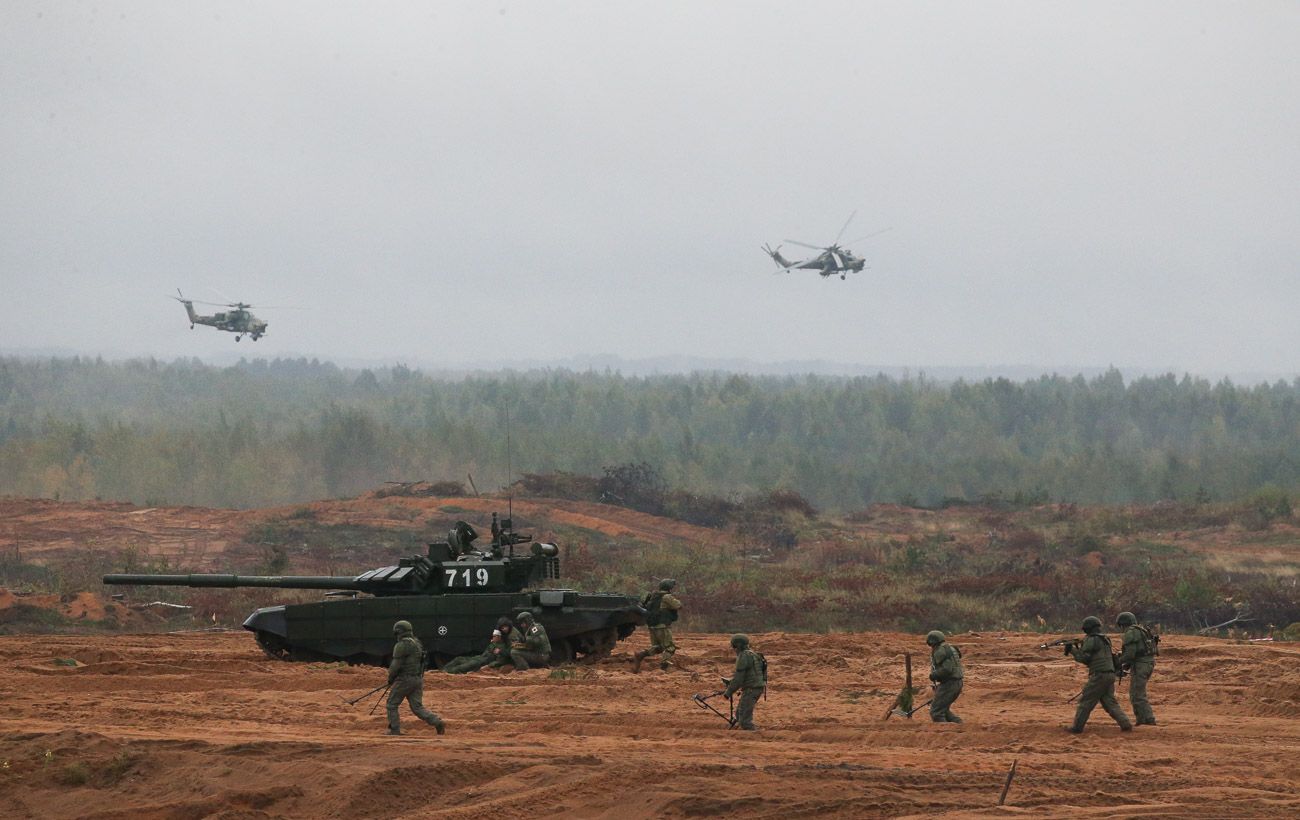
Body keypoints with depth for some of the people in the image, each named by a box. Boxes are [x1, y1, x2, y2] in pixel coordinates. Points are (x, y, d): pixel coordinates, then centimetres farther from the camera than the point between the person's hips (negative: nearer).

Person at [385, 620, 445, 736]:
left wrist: (390, 679, 1)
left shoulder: (402, 645, -14)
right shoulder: (417, 643, 14)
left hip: (405, 679, -8)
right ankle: (437, 722, -10)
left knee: (392, 704, 8)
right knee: (417, 707, 7)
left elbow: (396, 665, -16)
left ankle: (395, 729, 6)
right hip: (418, 679, 8)